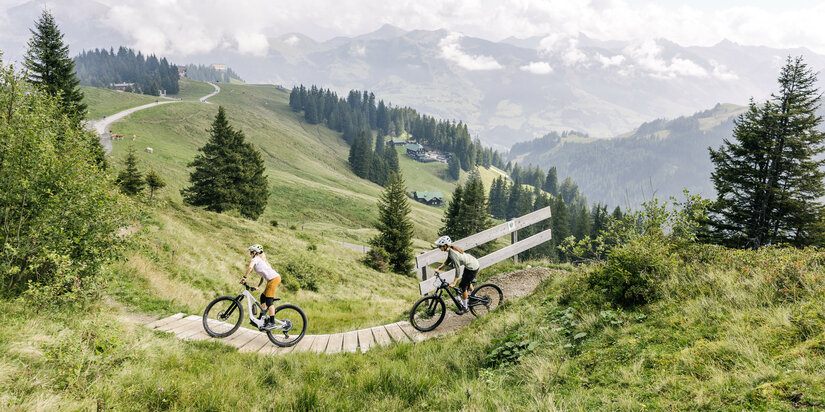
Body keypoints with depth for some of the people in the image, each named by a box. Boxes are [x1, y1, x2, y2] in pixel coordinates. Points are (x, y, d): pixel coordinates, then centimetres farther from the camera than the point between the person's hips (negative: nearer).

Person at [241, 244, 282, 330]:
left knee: (269, 300, -11)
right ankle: (262, 318, 19)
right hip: (276, 278, 10)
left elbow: (250, 267, -21)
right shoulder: (261, 260, 30)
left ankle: (272, 323, -14)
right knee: (263, 297, 15)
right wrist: (257, 286, 25)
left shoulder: (255, 259, 2)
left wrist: (244, 277, -13)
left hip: (273, 279, -10)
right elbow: (263, 276, 29)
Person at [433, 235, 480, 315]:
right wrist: (439, 268, 4)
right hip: (472, 263, 10)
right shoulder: (451, 250, -4)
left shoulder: (453, 253, -31)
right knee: (467, 282, 30)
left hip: (473, 268, -10)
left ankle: (464, 308, 14)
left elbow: (458, 269, -31)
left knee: (463, 286, -1)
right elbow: (448, 261, 10)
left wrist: (453, 283, -30)